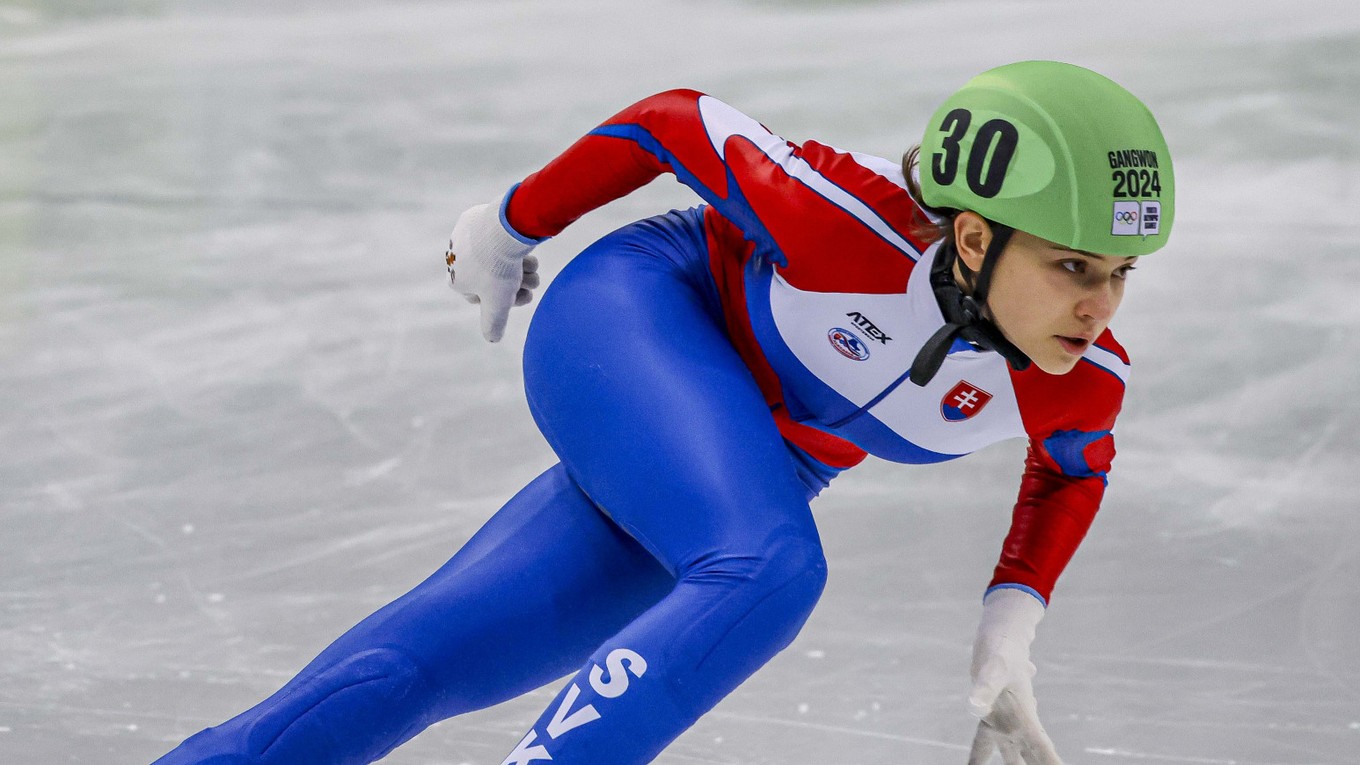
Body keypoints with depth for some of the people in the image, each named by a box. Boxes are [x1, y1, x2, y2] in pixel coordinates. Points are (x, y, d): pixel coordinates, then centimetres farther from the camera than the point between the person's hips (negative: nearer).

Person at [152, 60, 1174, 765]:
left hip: (754, 475, 5)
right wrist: (512, 225, -1)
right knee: (767, 573, -35)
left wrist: (1009, 631, -4)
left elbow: (1076, 464, 8)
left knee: (406, 672, 0)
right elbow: (677, 122, -16)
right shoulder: (849, 225, -33)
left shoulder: (1081, 381, -18)